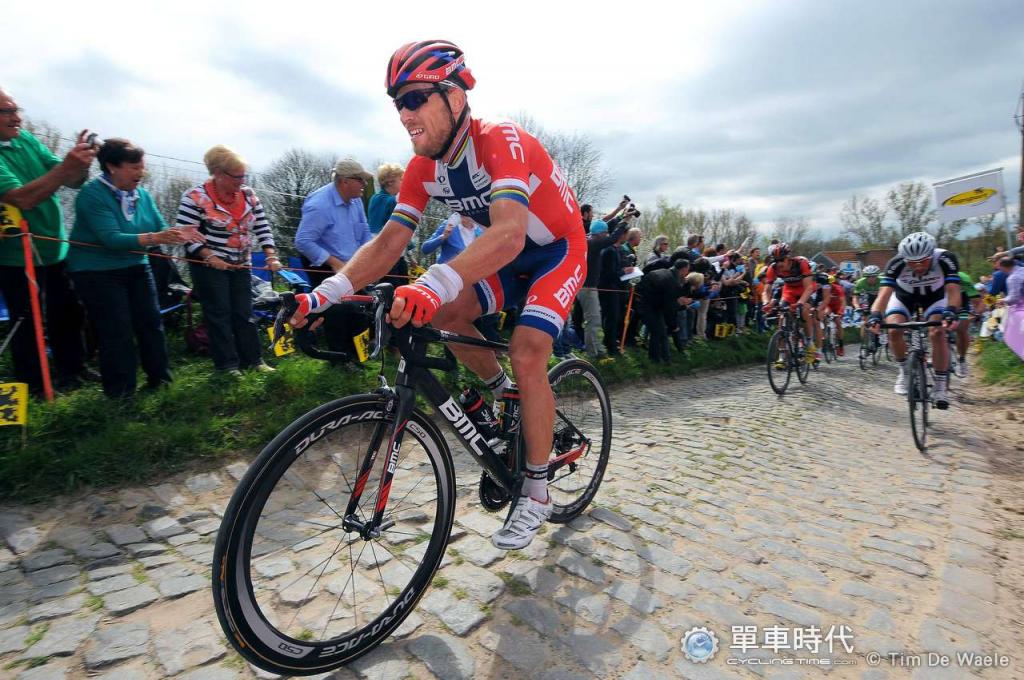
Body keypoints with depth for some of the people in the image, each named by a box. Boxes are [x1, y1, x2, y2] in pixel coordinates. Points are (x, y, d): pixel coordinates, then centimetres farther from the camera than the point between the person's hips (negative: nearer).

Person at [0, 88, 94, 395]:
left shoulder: (26, 139, 3)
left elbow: (73, 181, 2)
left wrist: (80, 161, -19)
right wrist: (67, 166, -32)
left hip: (56, 249, 6)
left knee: (68, 313, 17)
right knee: (28, 323, 6)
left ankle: (72, 368, 34)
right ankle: (31, 388, 20)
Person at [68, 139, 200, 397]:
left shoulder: (142, 195, 2)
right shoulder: (92, 195, -19)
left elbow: (161, 228, -1)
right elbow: (111, 238, -29)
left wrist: (179, 233, -24)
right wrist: (154, 238, -40)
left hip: (136, 267, 6)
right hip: (97, 272, -6)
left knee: (151, 322, 7)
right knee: (116, 332, -4)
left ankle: (160, 379, 20)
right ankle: (121, 393, 8)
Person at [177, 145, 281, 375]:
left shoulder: (248, 194, 2)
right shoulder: (196, 197, -13)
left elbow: (262, 227, 3)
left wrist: (271, 256, -9)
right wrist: (211, 258, -21)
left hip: (241, 265, 5)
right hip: (209, 265, -5)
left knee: (244, 313, 10)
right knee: (220, 314, 2)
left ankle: (253, 359, 19)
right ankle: (227, 364, 11)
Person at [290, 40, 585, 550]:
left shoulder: (502, 142, -29)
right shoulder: (423, 168, -9)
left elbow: (509, 233, -47)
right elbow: (388, 243, -14)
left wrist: (435, 284, -62)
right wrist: (325, 293, -28)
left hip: (559, 252, -6)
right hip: (512, 257, 6)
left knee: (526, 353, -23)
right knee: (445, 314, -14)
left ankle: (536, 494, -7)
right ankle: (502, 392, 12)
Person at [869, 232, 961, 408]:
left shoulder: (946, 259, -32)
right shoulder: (896, 264, -34)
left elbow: (953, 290, -39)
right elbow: (884, 293, -41)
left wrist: (950, 313, -57)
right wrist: (875, 316, -58)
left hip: (935, 297, 0)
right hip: (903, 297, 0)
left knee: (937, 333, -23)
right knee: (894, 331, -24)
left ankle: (941, 386, -11)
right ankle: (904, 371, 2)